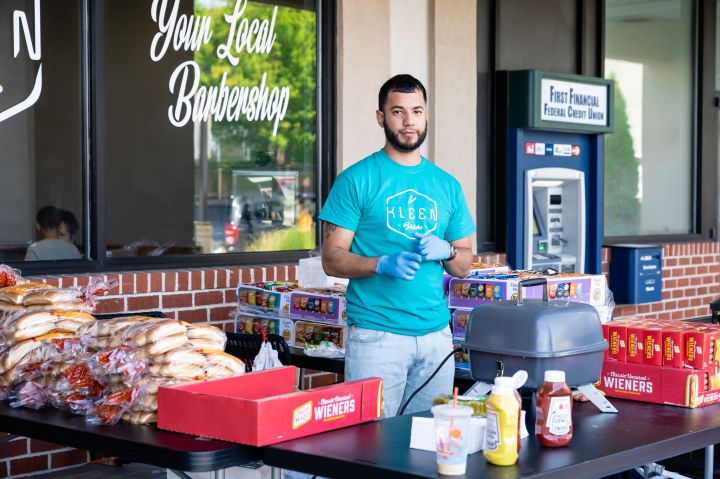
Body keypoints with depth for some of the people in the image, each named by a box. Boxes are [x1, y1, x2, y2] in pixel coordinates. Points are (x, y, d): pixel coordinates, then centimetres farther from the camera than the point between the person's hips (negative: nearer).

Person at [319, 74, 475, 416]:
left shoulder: (447, 185, 13)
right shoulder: (357, 180, -1)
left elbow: (465, 266, 17)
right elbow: (332, 260, -4)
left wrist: (447, 251, -5)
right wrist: (382, 264, -20)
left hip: (436, 334, 5)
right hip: (376, 334, -4)